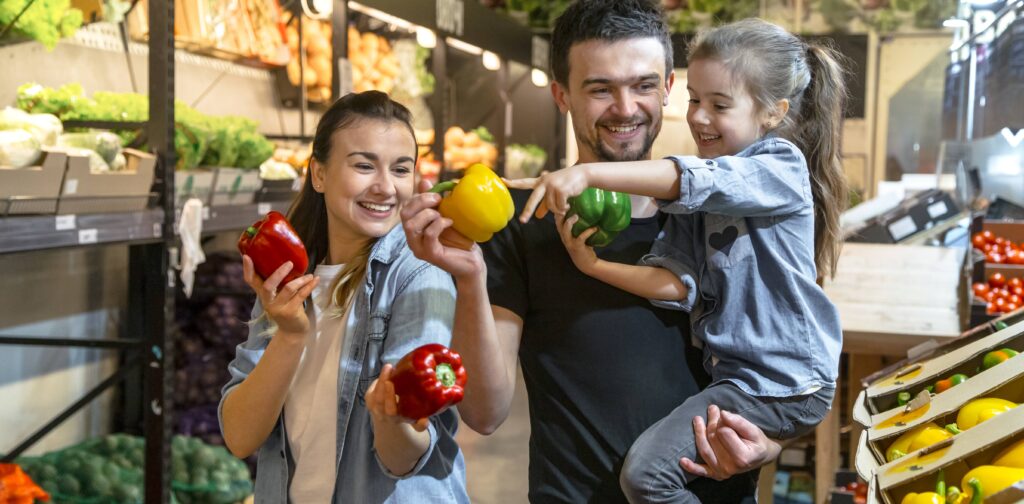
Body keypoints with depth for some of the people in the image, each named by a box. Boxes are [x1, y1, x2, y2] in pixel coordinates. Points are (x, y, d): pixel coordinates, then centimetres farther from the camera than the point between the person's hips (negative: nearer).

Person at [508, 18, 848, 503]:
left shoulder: (782, 167, -13)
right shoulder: (697, 198, 8)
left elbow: (697, 181, -32)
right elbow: (678, 282, -4)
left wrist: (588, 173, -41)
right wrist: (595, 266, -19)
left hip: (784, 385, -8)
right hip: (733, 370, 8)